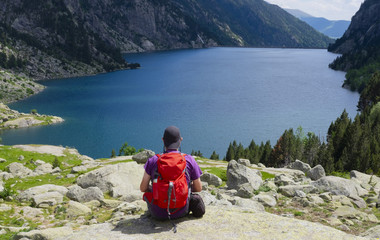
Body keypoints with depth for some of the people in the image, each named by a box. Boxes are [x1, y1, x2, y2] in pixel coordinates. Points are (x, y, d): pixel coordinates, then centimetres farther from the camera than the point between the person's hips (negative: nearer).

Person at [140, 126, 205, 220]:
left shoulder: (153, 161, -10)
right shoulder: (189, 160, -9)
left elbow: (143, 188, -2)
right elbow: (198, 188, 0)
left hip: (158, 213, 0)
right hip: (181, 212, 1)